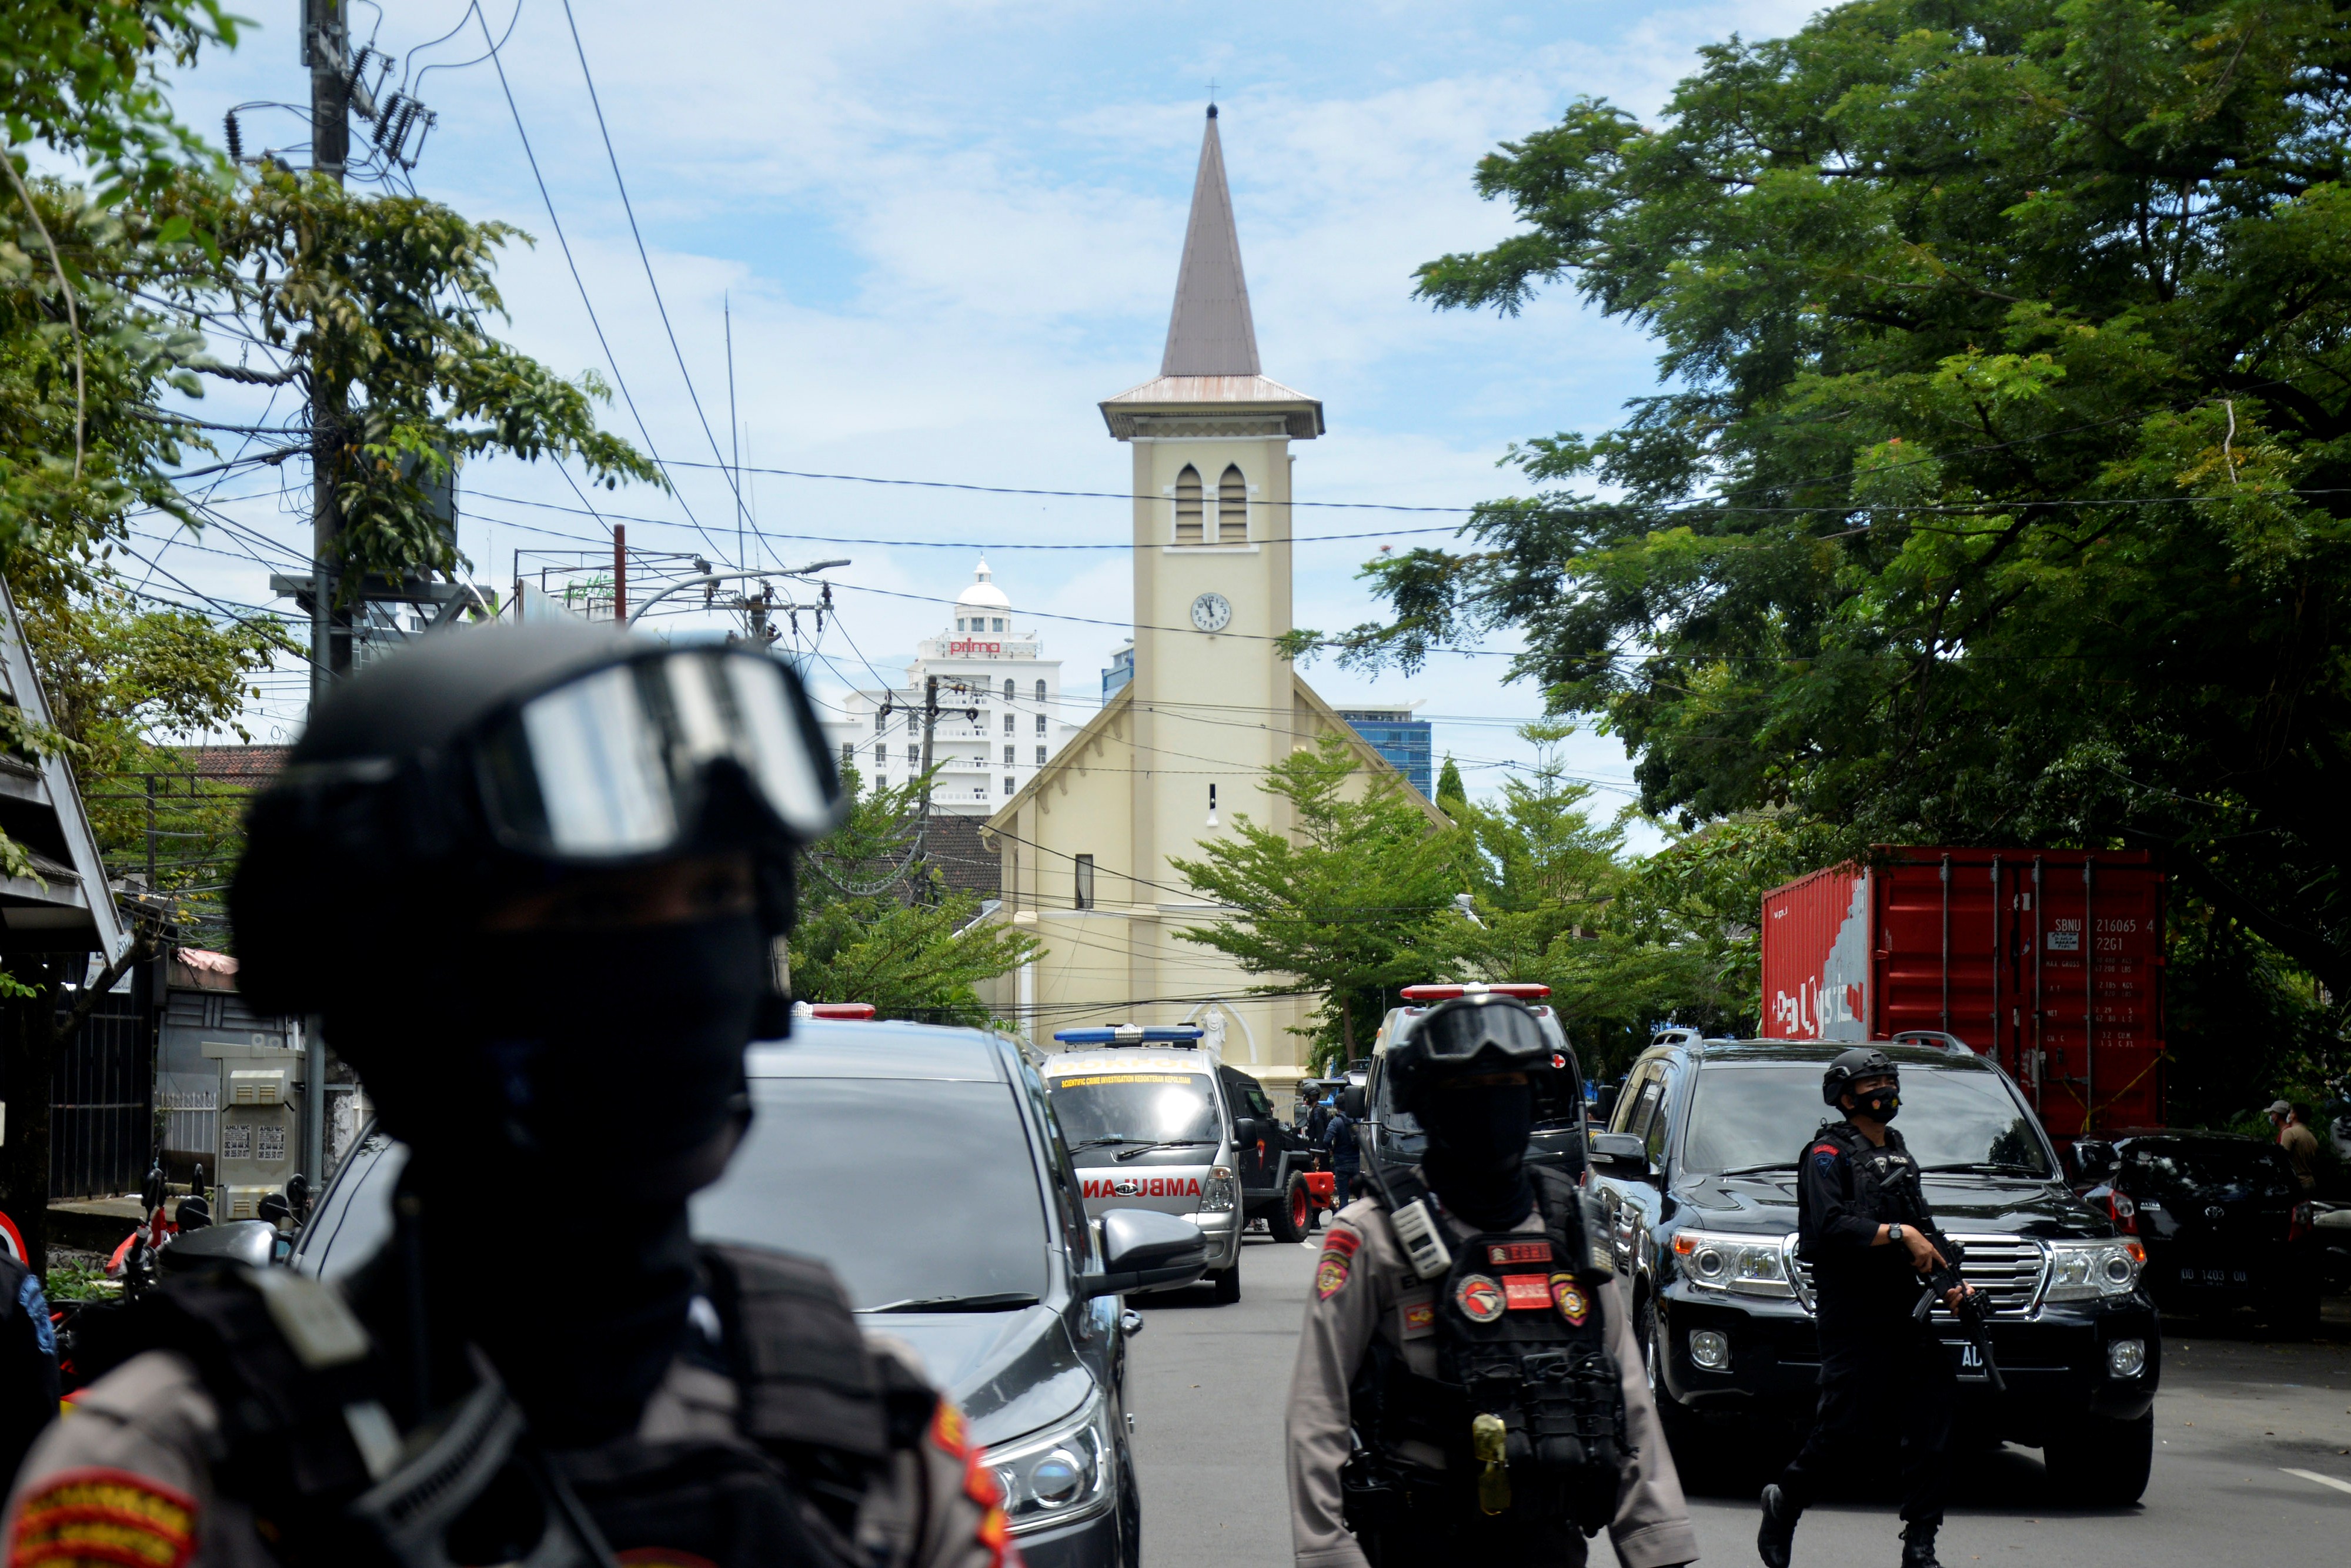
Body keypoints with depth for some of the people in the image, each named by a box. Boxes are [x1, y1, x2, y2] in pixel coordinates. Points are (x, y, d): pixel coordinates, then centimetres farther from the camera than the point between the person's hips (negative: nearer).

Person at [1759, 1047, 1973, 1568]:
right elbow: (1830, 1226, -18)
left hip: (1904, 1309, 7)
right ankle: (1784, 1502, 17)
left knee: (1930, 1421, -3)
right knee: (1850, 1432, -7)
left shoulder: (1899, 1154, 20)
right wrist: (1898, 1234, -20)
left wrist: (1950, 1280, 8)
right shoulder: (1829, 1153, -4)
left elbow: (1924, 1228, 23)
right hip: (1852, 1315, -7)